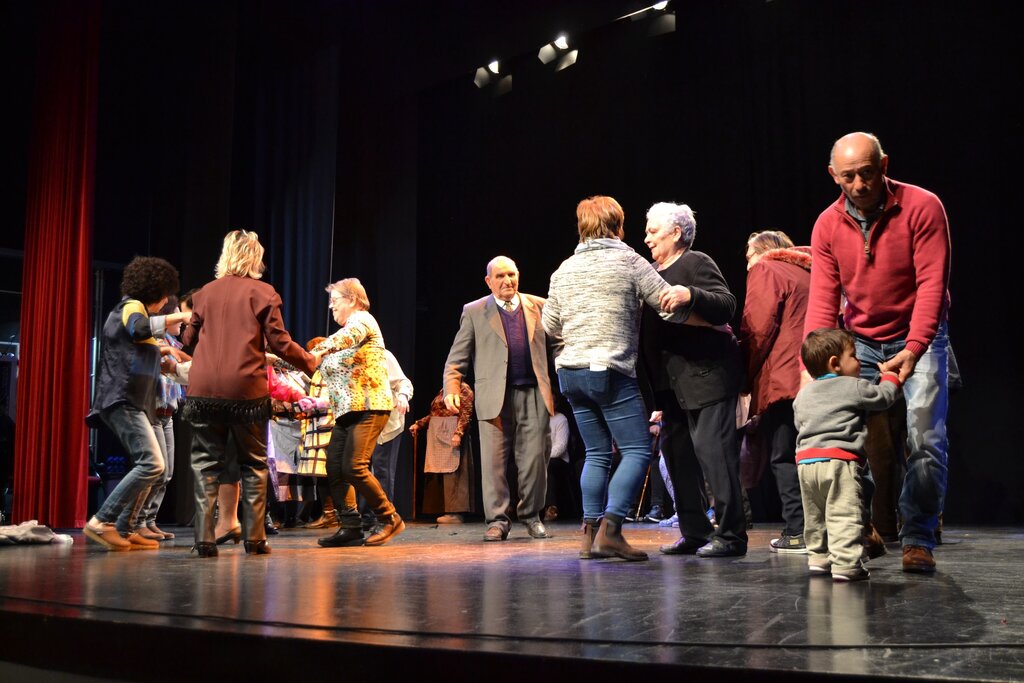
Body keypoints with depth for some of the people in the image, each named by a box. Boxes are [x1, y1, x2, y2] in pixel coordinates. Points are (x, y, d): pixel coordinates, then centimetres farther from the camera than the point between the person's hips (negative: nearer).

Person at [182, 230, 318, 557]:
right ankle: (254, 538, 7)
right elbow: (279, 343, -2)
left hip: (203, 390, 2)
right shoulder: (263, 293, 1)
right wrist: (309, 361, 14)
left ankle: (205, 538, 1)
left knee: (206, 463, 7)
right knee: (253, 465, 9)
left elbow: (188, 339, 18)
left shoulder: (205, 292, 11)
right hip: (246, 390, -2)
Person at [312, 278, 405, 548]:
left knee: (353, 467, -17)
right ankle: (350, 527, 4)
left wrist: (320, 349, -42)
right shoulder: (347, 329, 26)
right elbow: (321, 366, 27)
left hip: (369, 406, -9)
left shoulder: (362, 319, -1)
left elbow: (348, 336, -25)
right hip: (345, 411, 9)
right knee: (334, 467, -1)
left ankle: (389, 518, -4)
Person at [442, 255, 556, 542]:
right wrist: (451, 389, -9)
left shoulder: (538, 306, 13)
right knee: (493, 461, -3)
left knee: (535, 459, 1)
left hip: (533, 395, 1)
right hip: (494, 397, -1)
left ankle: (531, 515, 18)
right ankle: (497, 520, 7)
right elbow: (457, 357, 6)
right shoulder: (474, 312, 9)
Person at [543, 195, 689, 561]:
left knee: (597, 453, 12)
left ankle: (590, 532, 9)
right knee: (637, 450, -2)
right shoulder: (629, 261, -3)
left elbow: (550, 325, 19)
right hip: (611, 372, -6)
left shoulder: (564, 269, 12)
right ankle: (610, 529, -14)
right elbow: (672, 305, -4)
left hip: (570, 372, 6)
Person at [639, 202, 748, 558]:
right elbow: (648, 328, 21)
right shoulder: (653, 273, 19)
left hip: (708, 375, -9)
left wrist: (690, 296, -33)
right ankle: (694, 533, 18)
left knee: (713, 452, -9)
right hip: (673, 383, 9)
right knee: (677, 454, 10)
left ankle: (730, 534, -2)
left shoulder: (696, 263, -6)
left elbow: (727, 305, -18)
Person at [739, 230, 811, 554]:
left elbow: (757, 329, -9)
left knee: (783, 456, -5)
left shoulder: (765, 270, 2)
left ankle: (797, 533, -7)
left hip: (783, 380, -8)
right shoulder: (807, 273, 26)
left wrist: (746, 377, -1)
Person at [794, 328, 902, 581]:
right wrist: (890, 377, 29)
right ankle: (845, 564, -13)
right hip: (839, 460, -7)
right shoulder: (854, 387, -1)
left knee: (815, 515, 18)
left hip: (806, 460, 7)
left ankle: (818, 558, 24)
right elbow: (883, 397, 10)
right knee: (844, 515, -8)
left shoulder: (803, 394, 18)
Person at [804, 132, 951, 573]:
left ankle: (918, 541, 0)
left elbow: (932, 284, -22)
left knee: (925, 437, -11)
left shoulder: (922, 207, -16)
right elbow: (822, 300, -11)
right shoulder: (827, 225, -6)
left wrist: (914, 349, -34)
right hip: (860, 341, 3)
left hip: (918, 338, -3)